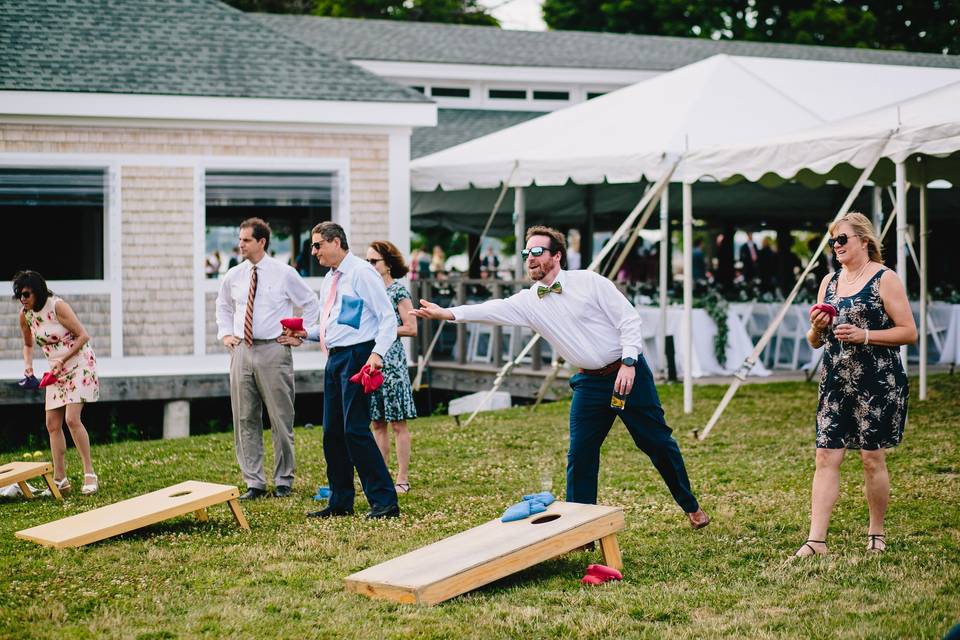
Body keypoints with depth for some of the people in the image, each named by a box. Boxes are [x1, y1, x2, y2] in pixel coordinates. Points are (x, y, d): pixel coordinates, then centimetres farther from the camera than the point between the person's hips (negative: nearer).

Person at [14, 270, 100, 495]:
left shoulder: (57, 307, -19)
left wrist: (63, 360, -21)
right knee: (52, 424, 1)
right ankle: (60, 479, 6)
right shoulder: (25, 315, 0)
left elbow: (83, 336, -17)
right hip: (56, 369, 7)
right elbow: (28, 344, 17)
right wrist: (28, 364, -1)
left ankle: (90, 474, -11)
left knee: (72, 419, -18)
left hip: (79, 363, -7)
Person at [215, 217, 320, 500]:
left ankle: (283, 481, 10)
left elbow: (312, 305, 9)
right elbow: (223, 305, 27)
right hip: (241, 350, 4)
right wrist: (225, 334, 14)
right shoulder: (233, 276, 8)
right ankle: (254, 483, 10)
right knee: (245, 420, 4)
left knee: (280, 419, 0)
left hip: (273, 351, -4)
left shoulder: (285, 273, -3)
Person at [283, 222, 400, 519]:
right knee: (332, 431, 11)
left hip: (356, 356, -9)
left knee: (355, 429, -13)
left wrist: (378, 353, -25)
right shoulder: (329, 280, 18)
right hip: (334, 358, 9)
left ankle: (384, 502, -9)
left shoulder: (362, 273, -9)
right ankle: (341, 502, 20)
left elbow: (388, 316, -13)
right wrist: (307, 333, 10)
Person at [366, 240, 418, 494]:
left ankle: (402, 479, 0)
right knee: (377, 423, 8)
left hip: (391, 361, -6)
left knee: (398, 423, -2)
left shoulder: (398, 290, -6)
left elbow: (411, 329, -8)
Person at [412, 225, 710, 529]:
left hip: (629, 372, -3)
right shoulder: (528, 302, 0)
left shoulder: (590, 282, -9)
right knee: (579, 456, -4)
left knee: (657, 442, 7)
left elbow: (629, 320, -9)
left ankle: (691, 506, 26)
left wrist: (628, 363, -20)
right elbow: (492, 310, -14)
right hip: (590, 383, 3)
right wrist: (448, 313, -29)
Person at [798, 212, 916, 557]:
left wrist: (864, 335, -18)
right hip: (836, 383, 5)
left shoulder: (884, 279, -5)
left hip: (877, 384, -5)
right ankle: (816, 539, -4)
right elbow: (815, 341, 17)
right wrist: (817, 327, -6)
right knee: (826, 457, -2)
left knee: (873, 459, 2)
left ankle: (876, 534, 18)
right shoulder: (829, 282, 12)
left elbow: (909, 332, -9)